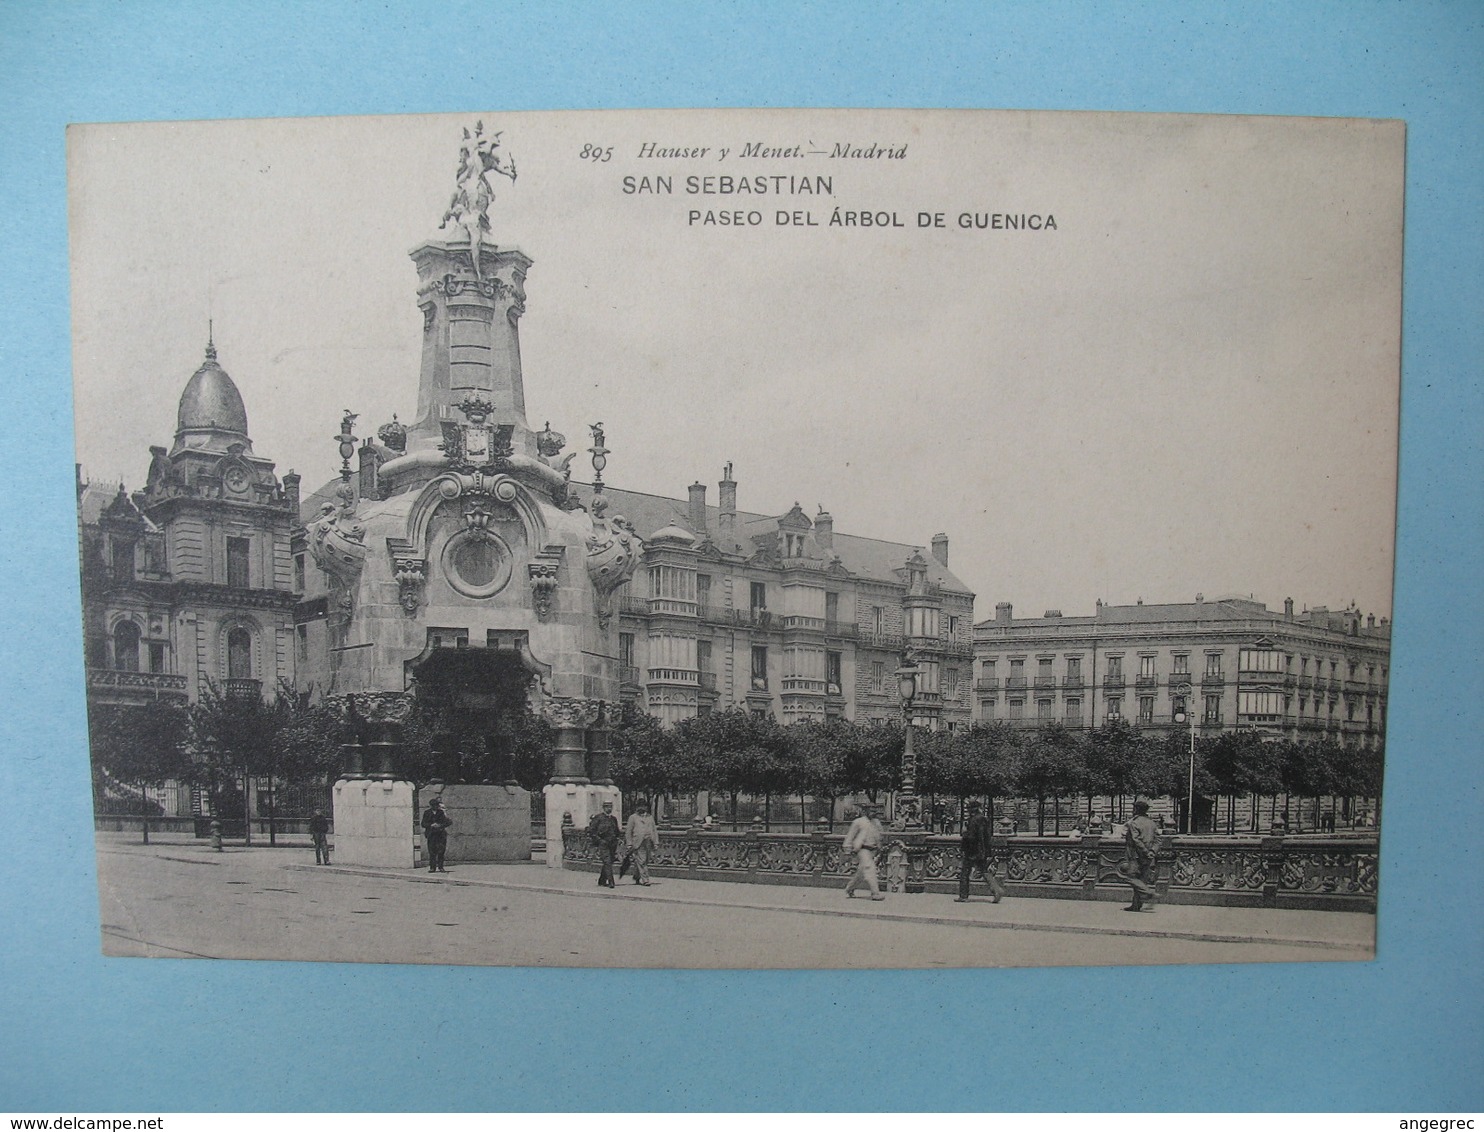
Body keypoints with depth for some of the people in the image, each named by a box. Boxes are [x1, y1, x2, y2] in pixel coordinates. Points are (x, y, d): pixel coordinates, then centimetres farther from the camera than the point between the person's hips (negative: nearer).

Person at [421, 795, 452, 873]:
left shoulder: (442, 812, 3)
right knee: (432, 851, -5)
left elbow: (450, 821, -3)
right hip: (431, 834, 0)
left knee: (441, 851, -4)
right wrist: (431, 825, -15)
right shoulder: (427, 813, 5)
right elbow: (423, 824, 2)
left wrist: (440, 825, -15)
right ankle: (432, 867, 1)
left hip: (441, 834, 0)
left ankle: (440, 867, 2)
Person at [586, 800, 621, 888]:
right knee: (607, 862, -14)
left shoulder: (614, 819, 15)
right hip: (602, 844, -6)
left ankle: (602, 881, 22)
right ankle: (611, 882, -18)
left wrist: (616, 844, 15)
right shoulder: (598, 818, -3)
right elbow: (591, 830, -5)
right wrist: (599, 840, -11)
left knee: (609, 863, 8)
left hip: (612, 844, 6)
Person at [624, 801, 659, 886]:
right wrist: (629, 844, -4)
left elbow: (654, 830, 18)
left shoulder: (650, 817, 18)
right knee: (641, 861, -11)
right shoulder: (633, 817, 6)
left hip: (648, 843, 5)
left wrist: (656, 843, 9)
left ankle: (636, 877, 28)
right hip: (638, 843, -5)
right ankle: (645, 880, -9)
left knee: (645, 861, 9)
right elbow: (628, 831, 3)